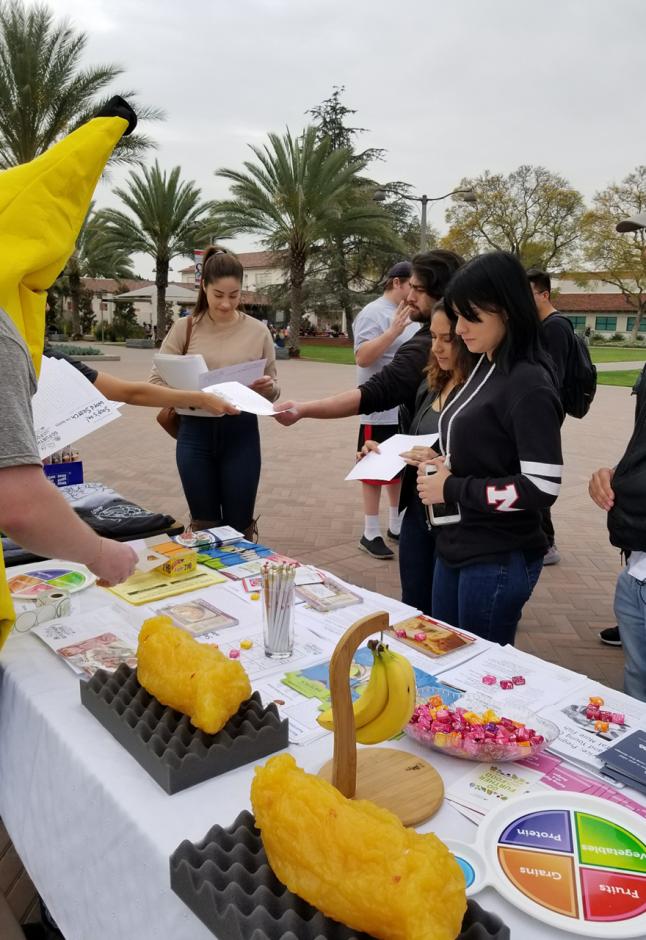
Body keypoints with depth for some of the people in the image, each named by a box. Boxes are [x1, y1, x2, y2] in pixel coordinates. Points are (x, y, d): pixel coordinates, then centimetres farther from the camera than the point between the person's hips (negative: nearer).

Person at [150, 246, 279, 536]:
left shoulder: (257, 332, 2)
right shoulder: (184, 329, 1)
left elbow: (272, 390, 8)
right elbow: (156, 380, 0)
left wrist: (268, 388, -17)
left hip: (241, 434, 0)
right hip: (195, 433, 0)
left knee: (239, 526, 6)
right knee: (204, 525, 11)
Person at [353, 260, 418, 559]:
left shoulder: (409, 314, 13)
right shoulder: (373, 313, -12)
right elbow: (362, 357, -22)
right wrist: (394, 330, -28)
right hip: (380, 411, -8)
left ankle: (396, 526, 29)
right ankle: (370, 533, 10)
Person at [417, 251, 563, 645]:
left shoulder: (529, 385, -19)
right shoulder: (485, 369, 7)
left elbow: (542, 487, -24)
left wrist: (453, 489, -17)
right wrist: (445, 465, 0)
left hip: (498, 560, -8)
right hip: (456, 547, 8)